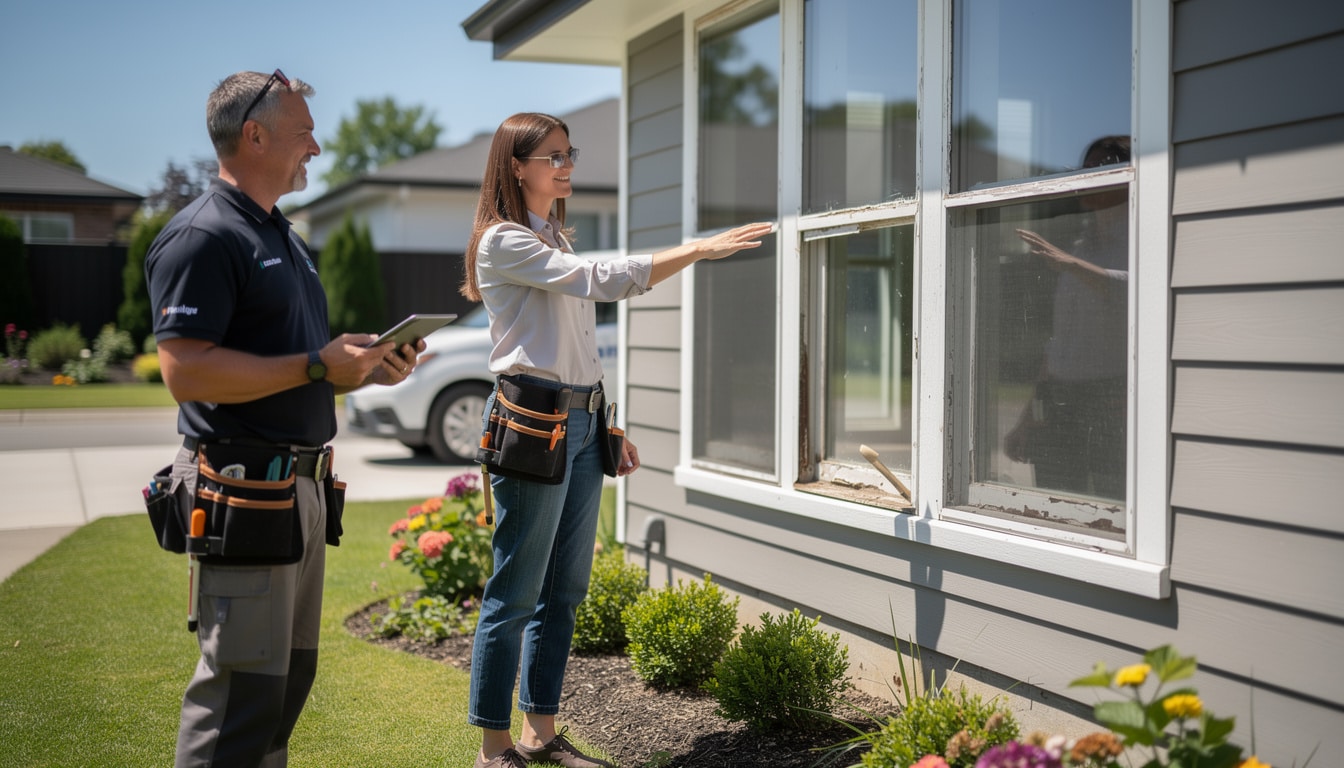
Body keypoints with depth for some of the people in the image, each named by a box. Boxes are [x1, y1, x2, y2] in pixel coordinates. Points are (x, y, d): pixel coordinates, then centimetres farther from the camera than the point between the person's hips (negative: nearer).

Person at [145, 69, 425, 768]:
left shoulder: (281, 235, 20)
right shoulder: (203, 236, -12)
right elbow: (185, 371, -23)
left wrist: (362, 367, 8)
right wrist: (317, 366, -20)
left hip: (301, 483, 10)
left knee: (290, 674, 16)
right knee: (243, 686, -8)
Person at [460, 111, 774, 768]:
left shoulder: (556, 240, 20)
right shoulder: (503, 242, -8)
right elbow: (601, 280, -21)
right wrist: (701, 249, -22)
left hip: (582, 423, 9)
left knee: (565, 588, 10)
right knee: (516, 591, -4)